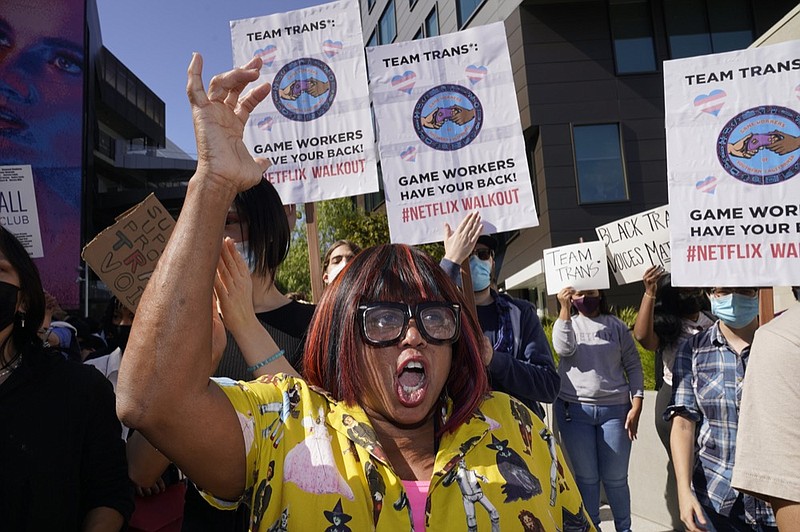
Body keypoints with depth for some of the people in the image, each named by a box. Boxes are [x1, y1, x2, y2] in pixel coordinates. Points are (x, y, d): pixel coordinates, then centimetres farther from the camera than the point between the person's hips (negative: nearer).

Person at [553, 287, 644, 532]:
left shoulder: (616, 325, 6)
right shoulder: (566, 323, 7)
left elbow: (633, 365, 4)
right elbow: (564, 348, -14)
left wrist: (636, 406, -4)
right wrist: (564, 309, -12)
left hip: (615, 409, 0)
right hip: (574, 410, 0)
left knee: (615, 478, 6)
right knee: (586, 477, 9)